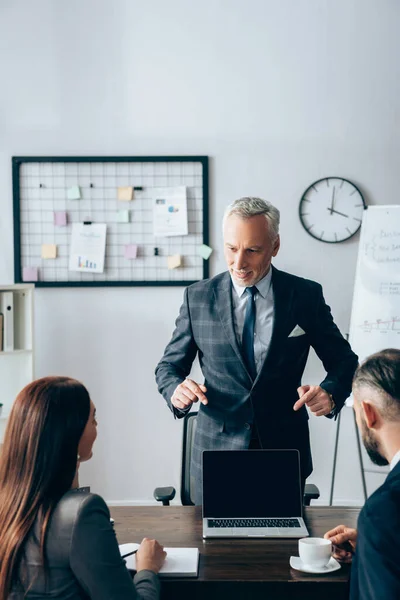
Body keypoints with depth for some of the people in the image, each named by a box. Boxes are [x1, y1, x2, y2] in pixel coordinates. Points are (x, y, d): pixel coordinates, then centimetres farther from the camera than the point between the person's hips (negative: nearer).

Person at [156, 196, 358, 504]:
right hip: (217, 450, 0)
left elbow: (344, 361, 4)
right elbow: (169, 365, 5)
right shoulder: (198, 297, -2)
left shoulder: (306, 295, -3)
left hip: (285, 451, 0)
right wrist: (176, 389, -17)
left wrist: (330, 394, -16)